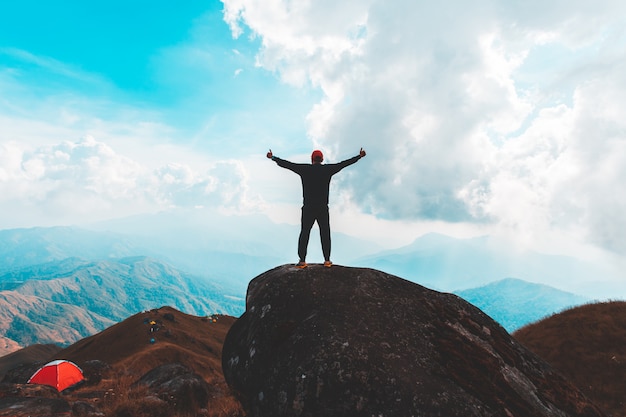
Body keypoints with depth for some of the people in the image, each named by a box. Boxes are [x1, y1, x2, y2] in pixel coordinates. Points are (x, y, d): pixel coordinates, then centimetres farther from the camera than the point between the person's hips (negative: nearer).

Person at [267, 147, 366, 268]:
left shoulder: (304, 169, -1)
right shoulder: (328, 169, 1)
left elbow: (287, 164, 4)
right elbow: (344, 163, 9)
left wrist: (273, 158, 17)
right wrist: (359, 156, 21)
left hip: (308, 208, 0)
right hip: (323, 208, 1)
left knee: (304, 233, 5)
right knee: (325, 233, 10)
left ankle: (302, 261, 3)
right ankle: (327, 260, 12)